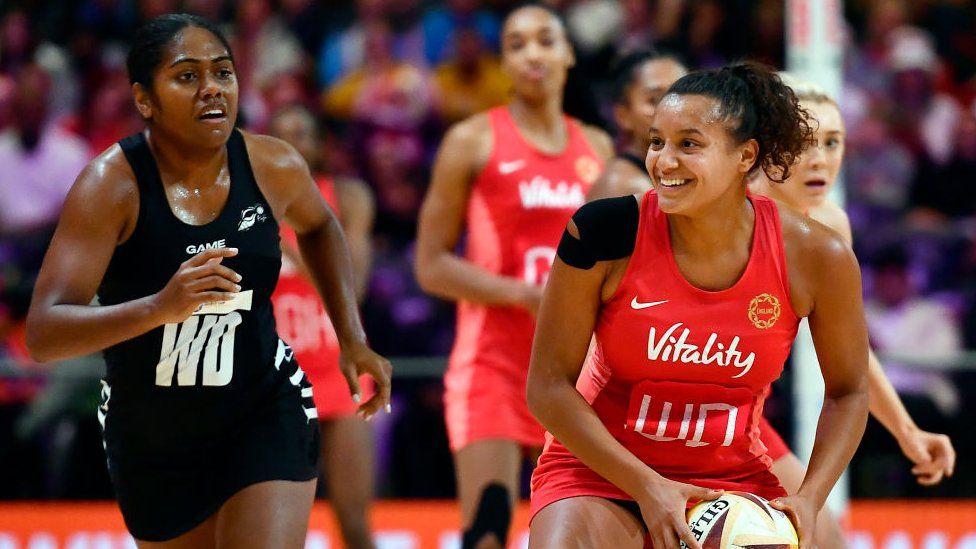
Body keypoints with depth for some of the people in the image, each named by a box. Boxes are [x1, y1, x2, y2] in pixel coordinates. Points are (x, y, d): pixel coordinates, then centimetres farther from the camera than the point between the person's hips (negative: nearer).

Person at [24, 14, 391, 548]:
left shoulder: (272, 167, -11)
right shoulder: (111, 186, -22)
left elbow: (318, 227, 16)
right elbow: (42, 334, -32)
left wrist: (352, 339, 7)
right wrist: (159, 308, -47)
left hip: (266, 418, 1)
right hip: (150, 440, -1)